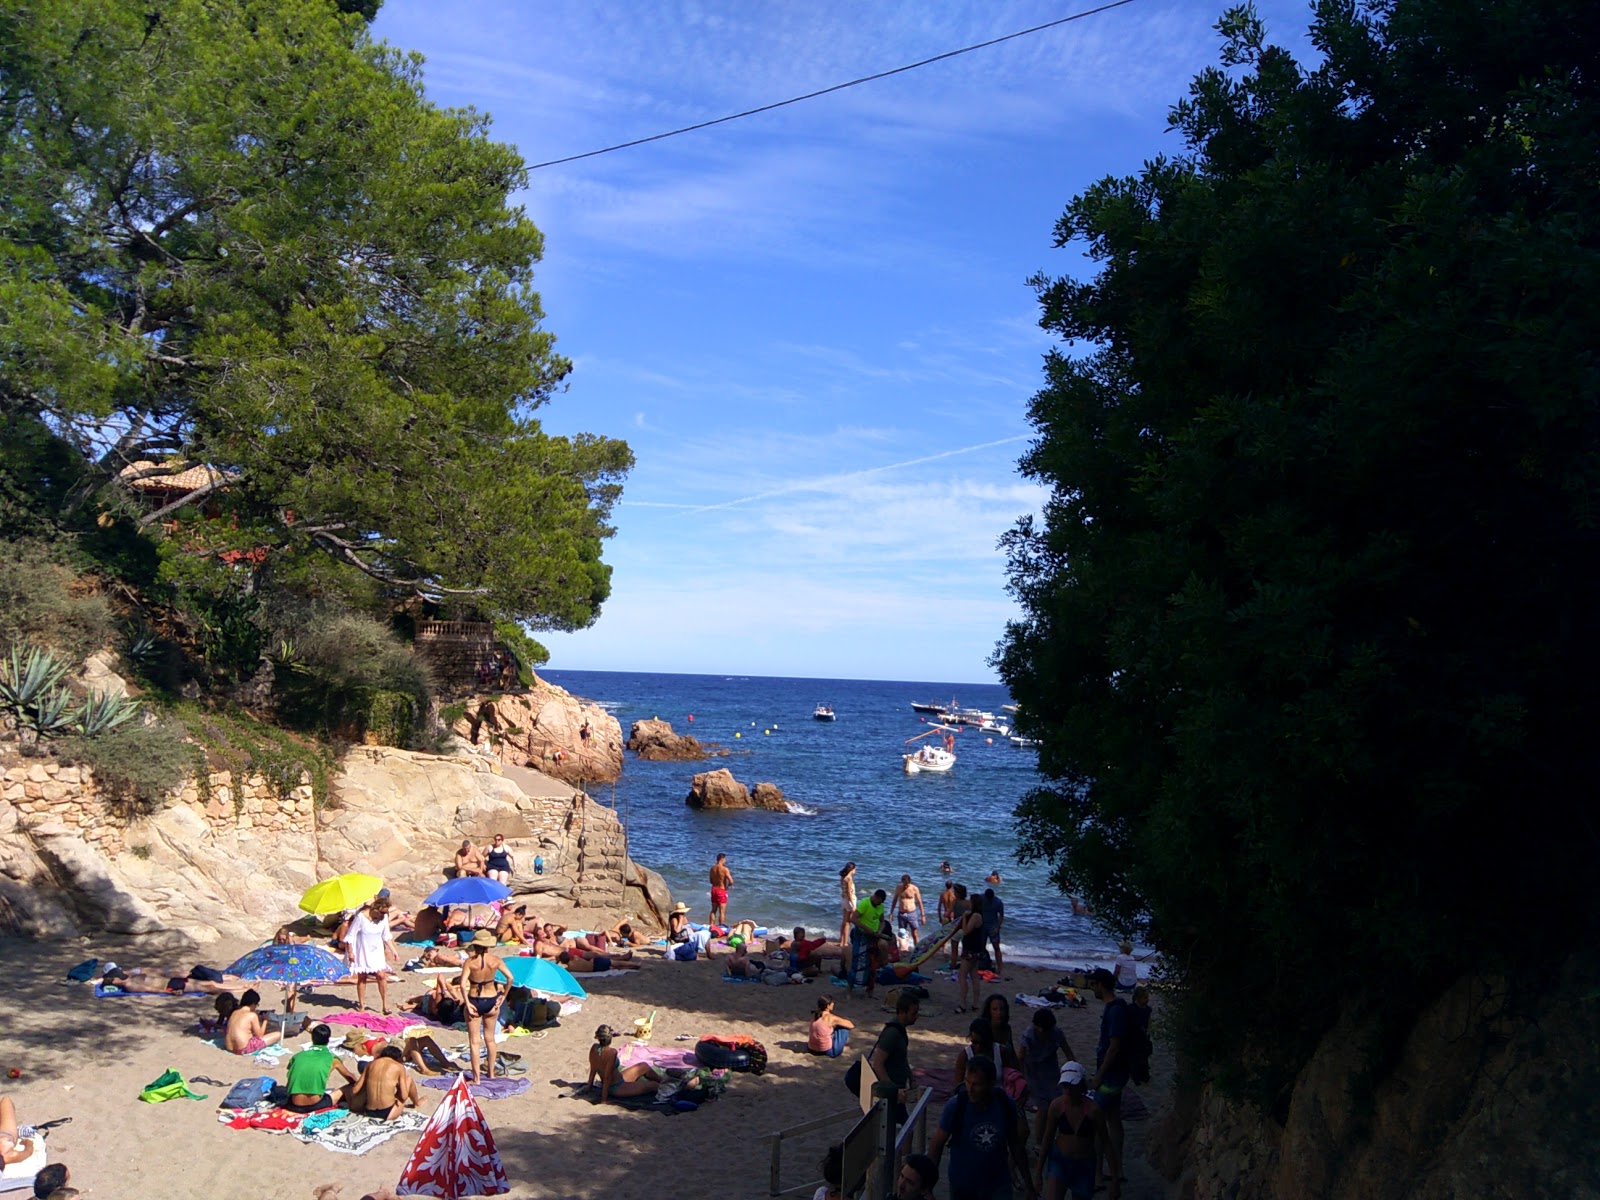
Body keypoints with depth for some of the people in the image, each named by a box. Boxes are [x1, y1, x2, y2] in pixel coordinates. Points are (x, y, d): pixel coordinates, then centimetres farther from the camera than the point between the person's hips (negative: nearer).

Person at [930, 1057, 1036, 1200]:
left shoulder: (1005, 1105, -12)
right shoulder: (955, 1105, -19)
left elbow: (1015, 1145, 3)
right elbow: (937, 1145, -9)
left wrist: (1029, 1183, 9)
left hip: (998, 1186, 1)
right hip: (962, 1187, -1)